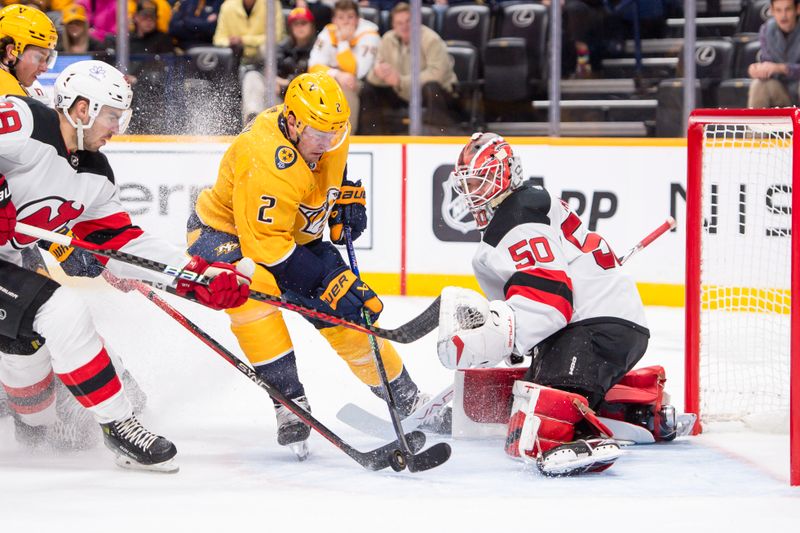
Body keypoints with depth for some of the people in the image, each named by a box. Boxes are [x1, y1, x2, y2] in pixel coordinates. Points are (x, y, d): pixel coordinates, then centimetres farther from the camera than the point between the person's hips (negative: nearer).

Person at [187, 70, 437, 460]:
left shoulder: (326, 127, -13)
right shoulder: (266, 162, -38)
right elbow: (265, 245, -36)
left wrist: (347, 194, 1)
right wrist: (328, 281, -34)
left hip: (293, 234, 7)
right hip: (226, 232, -7)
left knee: (348, 313, -1)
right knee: (252, 289, -38)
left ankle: (406, 399, 18)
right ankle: (290, 402, -32)